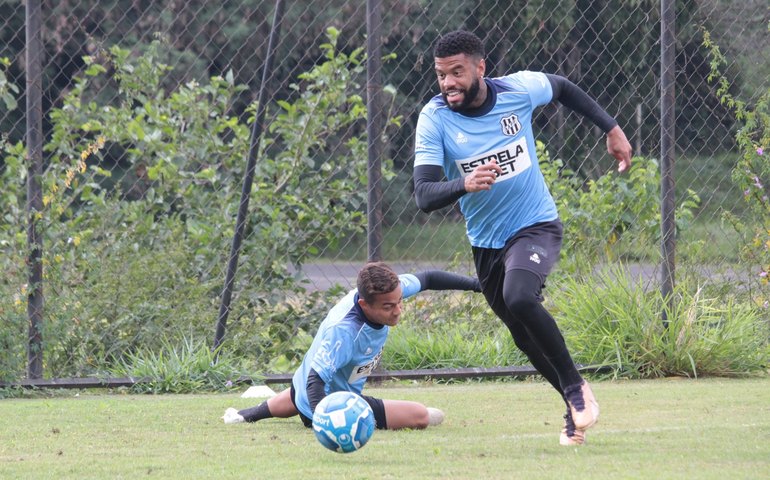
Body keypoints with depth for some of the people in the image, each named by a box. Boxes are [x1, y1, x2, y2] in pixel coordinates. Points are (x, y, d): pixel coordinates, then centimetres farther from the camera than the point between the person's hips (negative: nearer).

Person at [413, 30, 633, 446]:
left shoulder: (518, 90, -14)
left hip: (536, 226, -3)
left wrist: (611, 129, 11)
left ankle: (576, 386, -14)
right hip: (486, 241, 3)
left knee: (519, 299, -31)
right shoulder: (434, 119, -16)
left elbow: (563, 88, 11)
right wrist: (463, 184, -46)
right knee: (526, 337, 14)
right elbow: (424, 196, -26)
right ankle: (577, 409, 36)